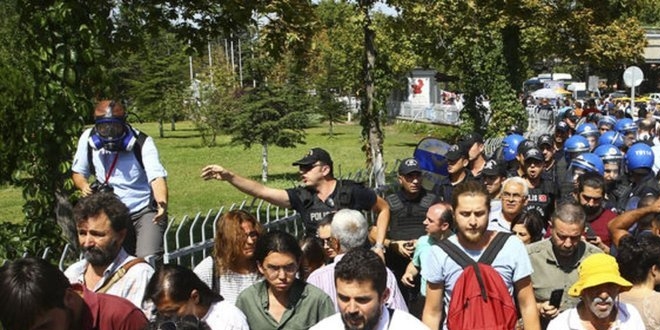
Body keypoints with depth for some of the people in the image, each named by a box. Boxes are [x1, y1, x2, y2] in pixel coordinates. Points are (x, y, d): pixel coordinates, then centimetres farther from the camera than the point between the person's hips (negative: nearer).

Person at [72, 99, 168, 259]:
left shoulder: (142, 142, -15)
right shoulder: (88, 139, -5)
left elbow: (157, 176, -27)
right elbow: (78, 172, 9)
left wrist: (162, 204, -46)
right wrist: (84, 186, -14)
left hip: (145, 211, -4)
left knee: (149, 259, -23)